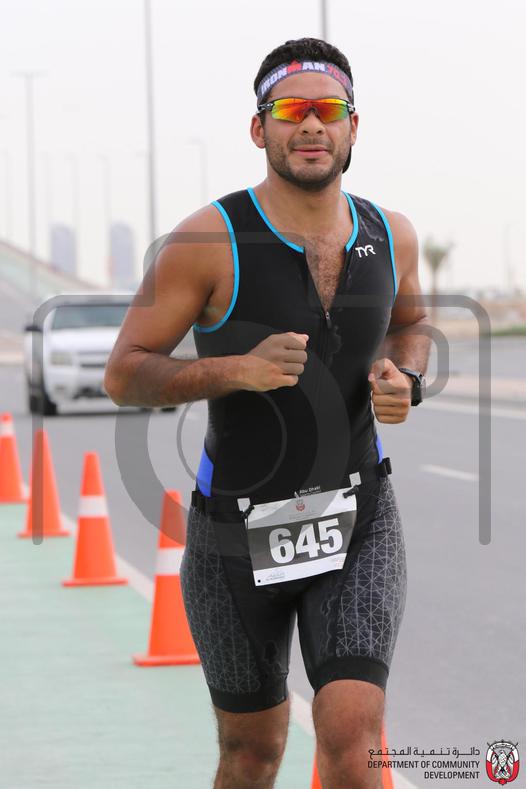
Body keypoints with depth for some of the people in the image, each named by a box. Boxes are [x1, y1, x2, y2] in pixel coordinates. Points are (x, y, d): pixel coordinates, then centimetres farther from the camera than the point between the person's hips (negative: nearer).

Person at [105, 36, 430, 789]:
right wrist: (236, 369, -31)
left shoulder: (389, 234, -5)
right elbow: (123, 376, -14)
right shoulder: (208, 240, -18)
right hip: (238, 530, -1)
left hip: (356, 521, 2)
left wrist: (405, 382, -7)